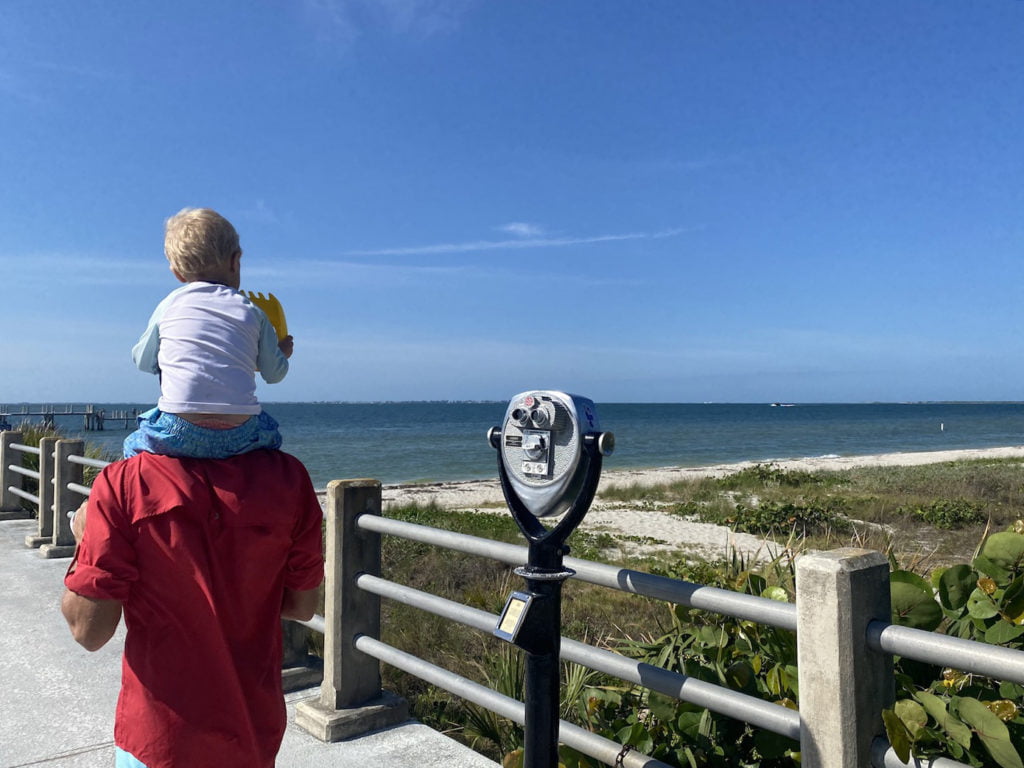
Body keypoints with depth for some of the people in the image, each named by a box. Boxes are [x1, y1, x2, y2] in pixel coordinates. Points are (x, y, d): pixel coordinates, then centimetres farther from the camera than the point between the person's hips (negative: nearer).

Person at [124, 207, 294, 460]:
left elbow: (143, 360, 18)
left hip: (179, 434, 0)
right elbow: (274, 373, 12)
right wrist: (282, 352, 35)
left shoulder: (169, 306, 8)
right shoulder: (251, 311, 8)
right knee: (271, 436, 33)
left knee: (133, 444, 29)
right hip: (239, 436, 1)